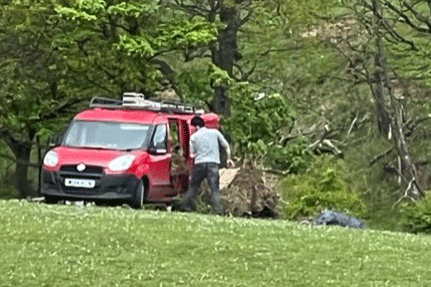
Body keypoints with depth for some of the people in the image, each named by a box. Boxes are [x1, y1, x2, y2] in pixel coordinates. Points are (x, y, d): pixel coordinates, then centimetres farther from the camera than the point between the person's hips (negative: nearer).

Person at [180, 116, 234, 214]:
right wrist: (229, 159, 21)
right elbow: (226, 146, 11)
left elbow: (192, 154, 11)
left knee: (193, 186, 15)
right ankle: (218, 208, -17)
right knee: (215, 188, -5)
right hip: (213, 163, 0)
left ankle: (187, 206, 19)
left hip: (199, 163, 0)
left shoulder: (194, 137, 7)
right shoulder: (215, 132, 8)